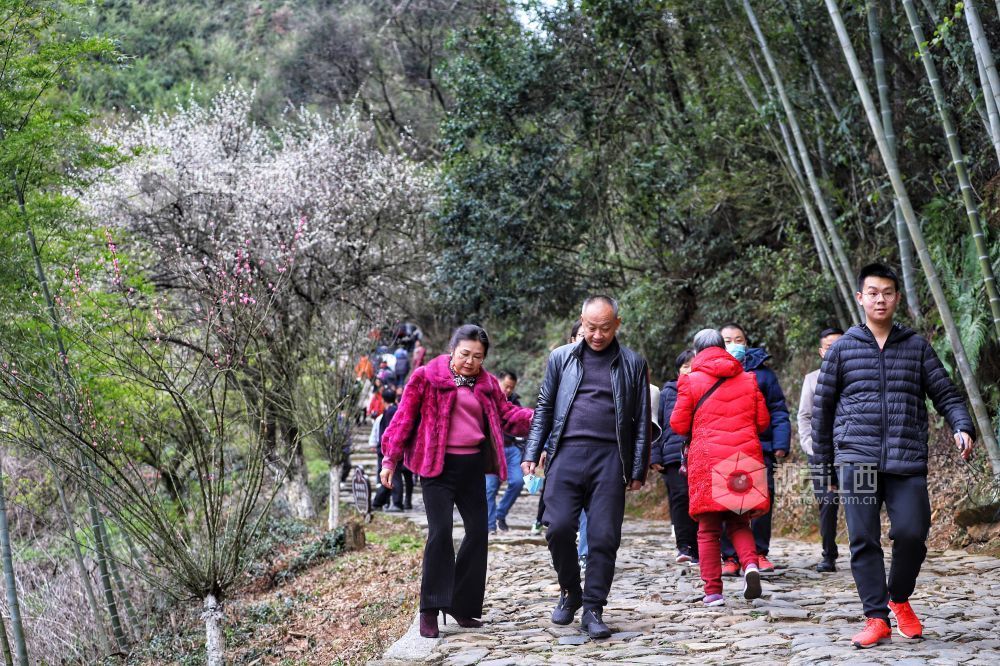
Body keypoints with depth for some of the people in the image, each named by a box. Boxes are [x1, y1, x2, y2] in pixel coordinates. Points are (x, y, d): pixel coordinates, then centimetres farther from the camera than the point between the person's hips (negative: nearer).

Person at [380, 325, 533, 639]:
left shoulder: (487, 383, 11)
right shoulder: (427, 377, -4)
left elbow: (507, 414, 12)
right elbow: (405, 417, -3)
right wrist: (390, 459, -5)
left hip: (472, 466, 6)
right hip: (437, 466, -6)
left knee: (478, 532, 5)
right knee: (440, 532, -13)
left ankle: (462, 604, 18)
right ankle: (430, 611, -6)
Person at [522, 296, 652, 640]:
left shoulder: (633, 364, 9)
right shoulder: (561, 358, 12)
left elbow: (642, 421, 9)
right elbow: (544, 408, 14)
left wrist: (638, 470, 5)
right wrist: (531, 453, 6)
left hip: (609, 458, -1)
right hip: (566, 453, 1)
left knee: (604, 536, -3)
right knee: (559, 527, -9)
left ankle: (593, 610, 7)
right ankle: (570, 593, 15)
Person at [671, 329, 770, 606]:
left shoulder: (691, 381, 0)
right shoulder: (748, 379, 10)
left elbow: (678, 425, 1)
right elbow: (763, 421, 11)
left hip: (707, 459, -2)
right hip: (745, 458, 2)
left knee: (708, 529, 6)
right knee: (739, 523, 15)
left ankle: (713, 591, 2)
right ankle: (750, 564, -12)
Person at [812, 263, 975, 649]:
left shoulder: (917, 347, 11)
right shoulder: (843, 348, 9)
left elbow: (945, 393, 10)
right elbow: (823, 404, 14)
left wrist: (962, 427, -9)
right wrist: (824, 457, 14)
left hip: (908, 460, 0)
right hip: (857, 458, 0)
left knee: (912, 533, -9)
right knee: (864, 540, -4)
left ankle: (899, 600, 17)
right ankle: (876, 618, 3)